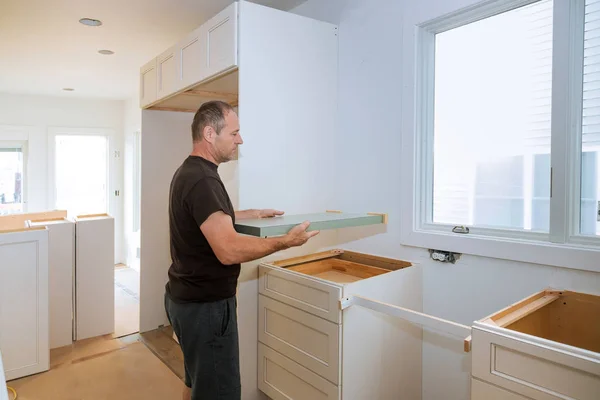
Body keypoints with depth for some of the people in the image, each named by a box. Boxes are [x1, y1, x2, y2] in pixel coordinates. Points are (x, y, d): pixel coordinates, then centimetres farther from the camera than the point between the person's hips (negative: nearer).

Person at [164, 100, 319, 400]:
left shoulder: (189, 172, 9)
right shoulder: (201, 180, -24)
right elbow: (230, 250, -33)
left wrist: (252, 214, 23)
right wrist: (285, 241, -23)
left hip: (188, 297, 10)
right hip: (205, 305, -10)